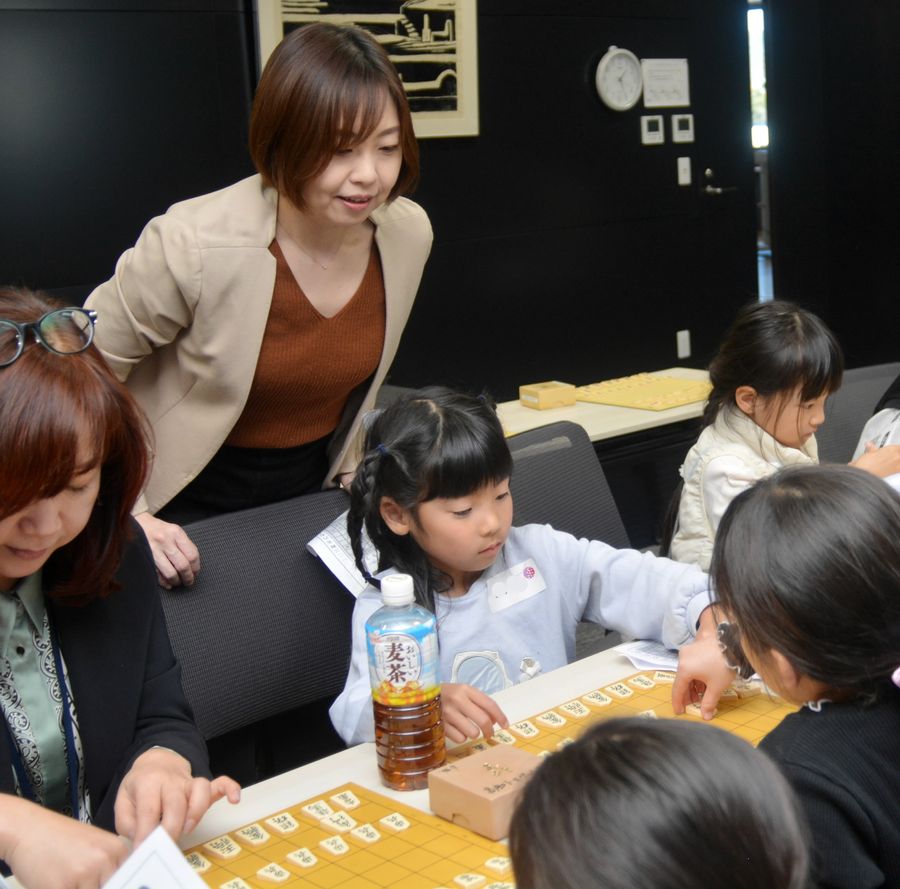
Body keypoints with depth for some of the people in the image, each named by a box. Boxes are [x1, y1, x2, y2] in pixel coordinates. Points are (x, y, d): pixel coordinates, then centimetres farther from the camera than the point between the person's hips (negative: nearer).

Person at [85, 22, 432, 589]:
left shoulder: (409, 233, -11)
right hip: (193, 506, -4)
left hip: (314, 492, 5)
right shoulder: (193, 243, -27)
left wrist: (352, 475, 13)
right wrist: (125, 516, -19)